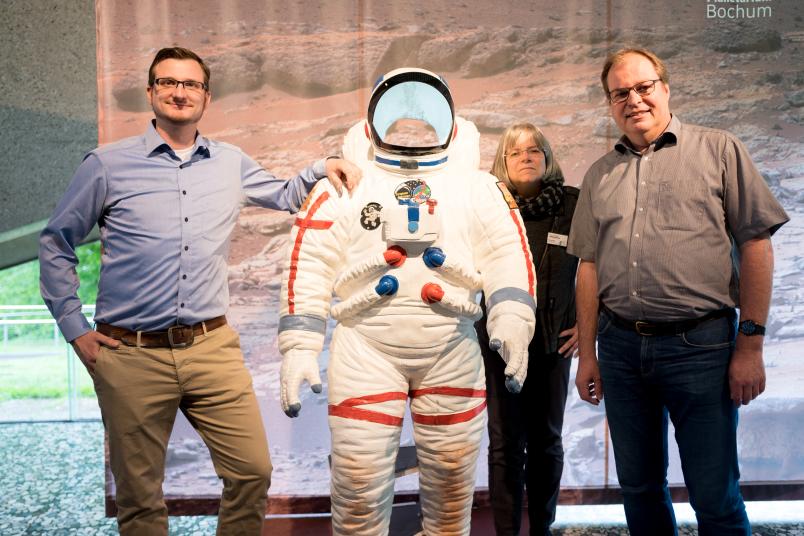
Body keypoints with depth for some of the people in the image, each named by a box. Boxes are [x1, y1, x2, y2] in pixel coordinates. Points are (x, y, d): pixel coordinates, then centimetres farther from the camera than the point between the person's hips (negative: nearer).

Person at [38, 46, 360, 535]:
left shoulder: (232, 163, 9)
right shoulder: (107, 165, 0)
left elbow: (286, 196, 26)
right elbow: (56, 244, 8)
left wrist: (322, 167, 6)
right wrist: (74, 327, 3)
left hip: (213, 347, 2)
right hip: (132, 355, -2)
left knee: (253, 471, 1)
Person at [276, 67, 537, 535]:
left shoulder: (477, 186, 10)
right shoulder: (345, 185, 7)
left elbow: (508, 255, 0)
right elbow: (310, 266, 2)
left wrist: (513, 323, -16)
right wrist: (299, 347, -7)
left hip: (452, 353, 2)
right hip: (366, 351, -1)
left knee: (452, 478, 11)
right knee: (359, 481, 1)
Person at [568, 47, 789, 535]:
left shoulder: (719, 151, 2)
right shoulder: (600, 175, 13)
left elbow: (755, 245, -2)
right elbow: (589, 266, 13)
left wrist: (750, 344, -8)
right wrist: (587, 353, 10)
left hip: (700, 344, -4)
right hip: (621, 347, 4)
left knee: (715, 497, 3)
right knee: (639, 488, 14)